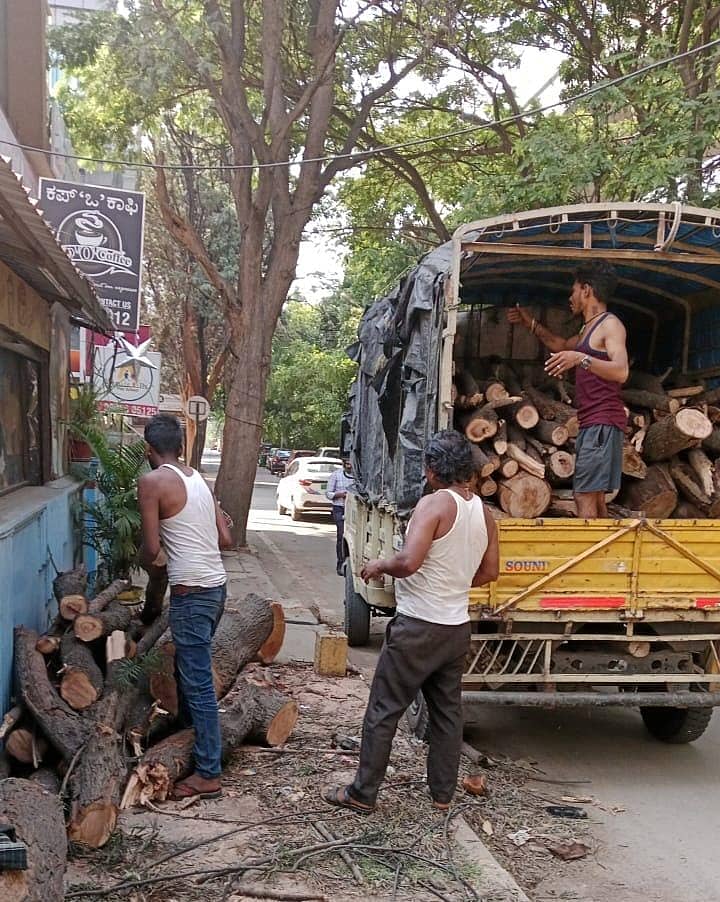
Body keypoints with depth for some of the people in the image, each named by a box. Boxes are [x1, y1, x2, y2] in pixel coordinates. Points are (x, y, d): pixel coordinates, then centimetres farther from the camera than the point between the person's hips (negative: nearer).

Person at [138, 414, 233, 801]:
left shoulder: (152, 481, -10)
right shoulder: (199, 479, 12)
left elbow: (151, 549, -12)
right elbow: (226, 540, 12)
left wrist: (144, 560, 10)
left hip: (191, 592, -8)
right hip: (216, 585, 8)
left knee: (198, 682, -2)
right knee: (188, 669, 24)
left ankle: (208, 775, 3)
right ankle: (187, 733, 38)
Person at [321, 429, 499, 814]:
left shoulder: (434, 504, -18)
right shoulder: (484, 514, 5)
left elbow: (408, 562, -27)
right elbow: (488, 573, 14)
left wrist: (379, 565, -9)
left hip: (418, 627, -7)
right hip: (457, 628, 7)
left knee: (383, 711, 4)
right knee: (447, 712, 15)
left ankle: (362, 794, 12)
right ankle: (442, 794, 24)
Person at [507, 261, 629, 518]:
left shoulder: (610, 324, -8)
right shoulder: (588, 329, 23)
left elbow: (621, 371, -24)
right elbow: (562, 345, 43)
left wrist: (581, 359, -37)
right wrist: (531, 324, 41)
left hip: (603, 422, -10)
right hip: (590, 423, 10)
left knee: (584, 496, -16)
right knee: (595, 496, 9)